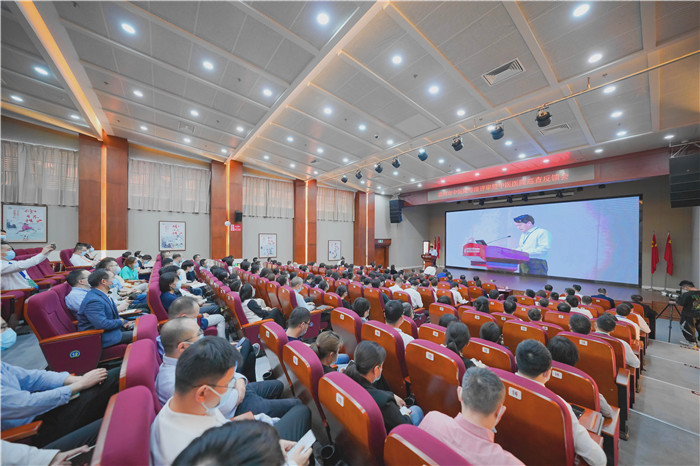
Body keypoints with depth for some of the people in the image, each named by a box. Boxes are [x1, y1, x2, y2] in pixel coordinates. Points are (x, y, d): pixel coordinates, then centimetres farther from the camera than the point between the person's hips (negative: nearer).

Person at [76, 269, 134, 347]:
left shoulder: (101, 295, 8)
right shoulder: (93, 300, -25)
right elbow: (102, 324, -32)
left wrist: (124, 322, 4)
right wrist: (121, 322, -14)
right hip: (99, 338, -10)